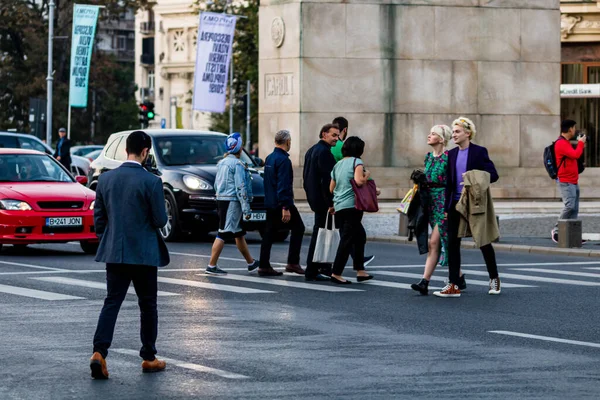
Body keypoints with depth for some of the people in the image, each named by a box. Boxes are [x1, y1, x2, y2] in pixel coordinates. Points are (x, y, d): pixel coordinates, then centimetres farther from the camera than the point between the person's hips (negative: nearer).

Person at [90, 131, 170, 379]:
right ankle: (149, 358, 18)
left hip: (114, 252, 4)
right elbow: (160, 220, -11)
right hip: (144, 253, -4)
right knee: (147, 305, 10)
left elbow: (98, 216, 7)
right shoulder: (151, 182, -14)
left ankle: (99, 352, -13)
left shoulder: (106, 179, 1)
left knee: (112, 301, 5)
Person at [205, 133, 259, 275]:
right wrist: (246, 209, -16)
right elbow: (241, 188, -17)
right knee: (224, 234, -9)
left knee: (239, 234, 17)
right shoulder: (237, 165, -13)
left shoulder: (222, 163, 14)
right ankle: (211, 266, -11)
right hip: (232, 202, -10)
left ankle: (251, 263, 27)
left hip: (221, 200, 10)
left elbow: (216, 184, 20)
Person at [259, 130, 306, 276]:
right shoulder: (283, 160, -16)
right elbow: (283, 185, -22)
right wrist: (285, 208, -24)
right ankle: (293, 263, -1)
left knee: (269, 233, 8)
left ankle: (264, 266, 6)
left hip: (270, 203, 9)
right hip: (282, 203, -9)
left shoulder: (269, 158, 13)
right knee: (298, 227, 3)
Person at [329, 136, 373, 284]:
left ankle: (360, 271, 18)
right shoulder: (356, 162, -6)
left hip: (338, 207, 8)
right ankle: (336, 273, -6)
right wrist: (367, 175, -2)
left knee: (360, 236, 18)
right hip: (352, 205, -8)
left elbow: (331, 188, 18)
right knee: (347, 240, -4)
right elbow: (359, 181, -21)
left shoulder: (337, 165, 16)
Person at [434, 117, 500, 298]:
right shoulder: (452, 154, 10)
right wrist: (447, 205, 5)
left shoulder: (479, 152, -5)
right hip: (456, 204, 5)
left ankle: (494, 279, 24)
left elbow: (493, 175, -9)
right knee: (452, 243, -2)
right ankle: (454, 285, -1)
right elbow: (449, 181, 10)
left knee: (483, 242, 7)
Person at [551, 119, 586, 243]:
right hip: (566, 182, -10)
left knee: (574, 209, 4)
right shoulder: (561, 143, -14)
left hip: (573, 181, 10)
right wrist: (581, 143, -7)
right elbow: (575, 155, -22)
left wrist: (580, 145, 15)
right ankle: (557, 230, -8)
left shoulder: (566, 143, 20)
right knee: (569, 206, -18)